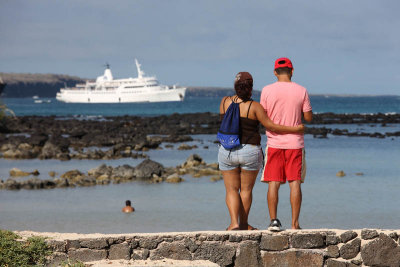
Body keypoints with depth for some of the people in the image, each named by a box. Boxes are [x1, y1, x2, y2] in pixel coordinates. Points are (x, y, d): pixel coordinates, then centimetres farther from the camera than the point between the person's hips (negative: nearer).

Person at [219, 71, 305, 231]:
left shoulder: (225, 102, -3)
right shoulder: (254, 107, -12)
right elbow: (270, 126, -11)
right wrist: (294, 129, -4)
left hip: (227, 152, 2)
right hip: (250, 152, -2)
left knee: (231, 190, 8)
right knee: (246, 189, 12)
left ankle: (234, 222, -8)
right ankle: (243, 224, 18)